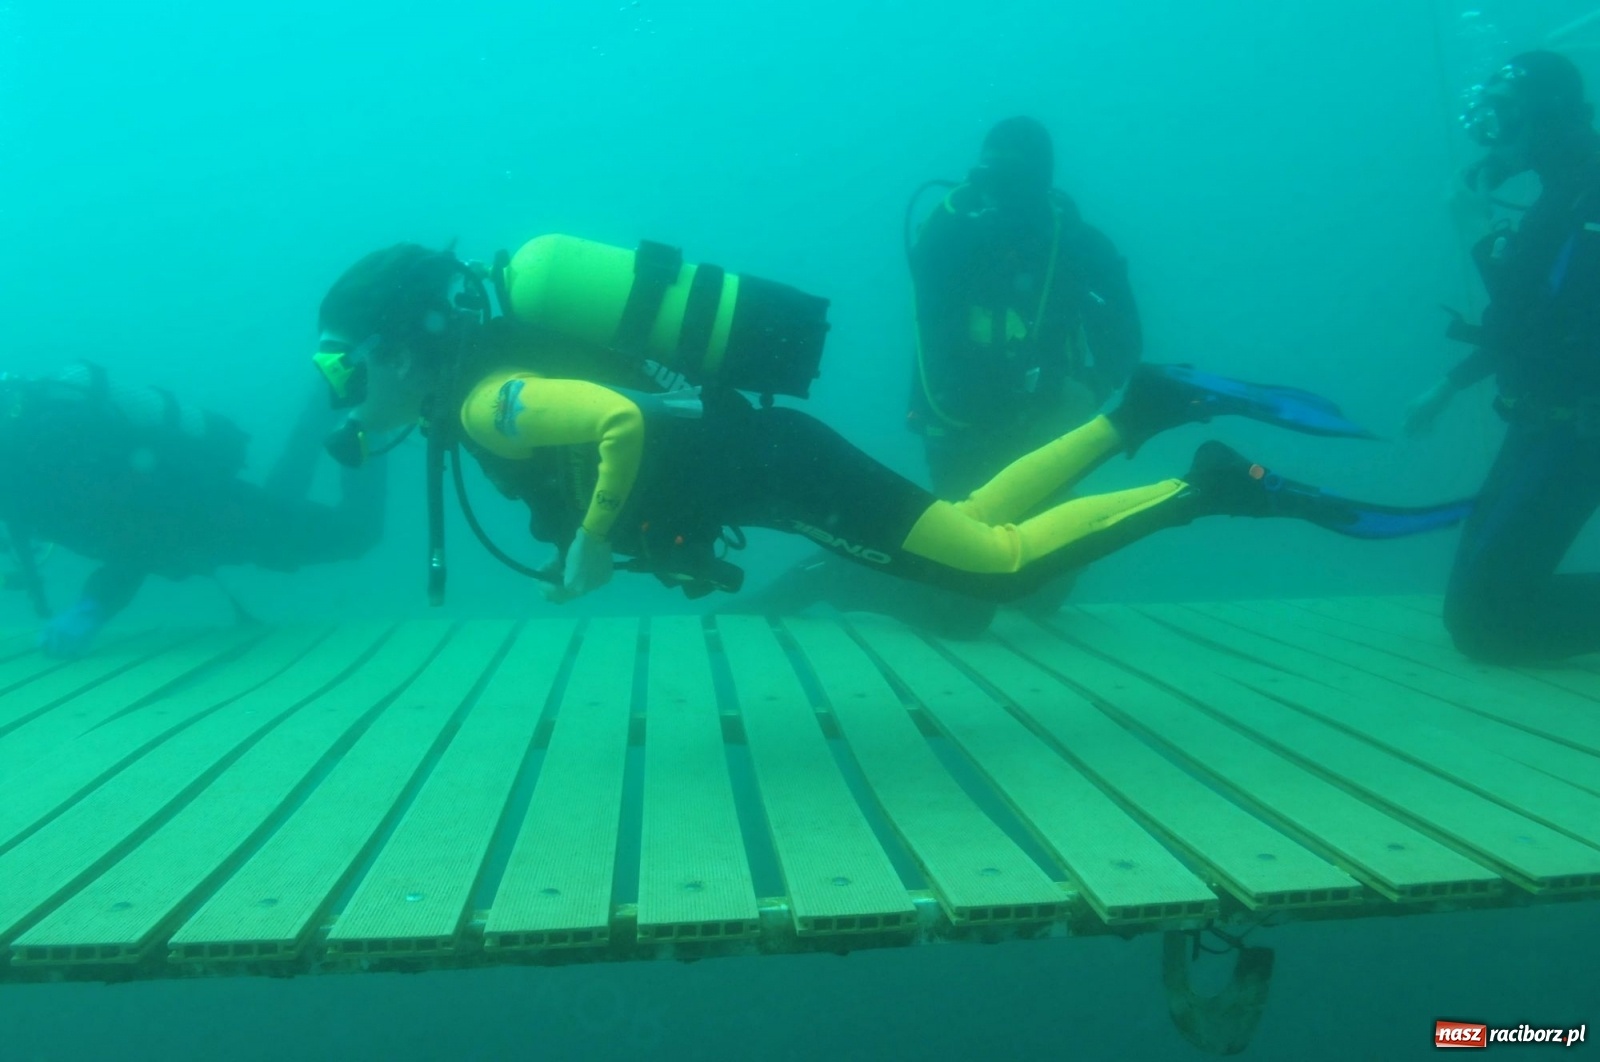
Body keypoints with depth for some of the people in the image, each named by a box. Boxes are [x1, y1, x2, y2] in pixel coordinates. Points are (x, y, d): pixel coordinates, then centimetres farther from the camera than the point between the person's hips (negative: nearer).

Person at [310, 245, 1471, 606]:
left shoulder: (486, 402, -15)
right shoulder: (492, 371, 15)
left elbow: (624, 419, -33)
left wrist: (592, 543, -19)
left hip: (773, 467, -9)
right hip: (759, 452, 9)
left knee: (1003, 562, -9)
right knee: (969, 532, 15)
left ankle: (1217, 486, -5)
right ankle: (1142, 411, 17)